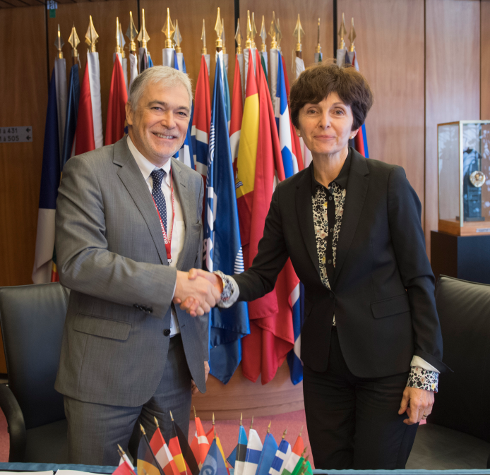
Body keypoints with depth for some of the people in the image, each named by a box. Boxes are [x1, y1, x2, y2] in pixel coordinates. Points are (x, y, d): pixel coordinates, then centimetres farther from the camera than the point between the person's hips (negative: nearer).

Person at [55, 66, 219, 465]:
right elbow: (78, 262, -22)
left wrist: (200, 351, 15)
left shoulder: (192, 182, 10)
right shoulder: (87, 172, -10)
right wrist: (170, 283, -24)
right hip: (107, 367, -5)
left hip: (177, 363, 6)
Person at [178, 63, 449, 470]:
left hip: (387, 363, -4)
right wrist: (220, 285, -18)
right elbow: (263, 276, 4)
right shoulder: (288, 196, 1)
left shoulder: (388, 182, -11)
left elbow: (419, 279, -9)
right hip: (323, 365, 4)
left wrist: (425, 373, -10)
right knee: (329, 463, 15)